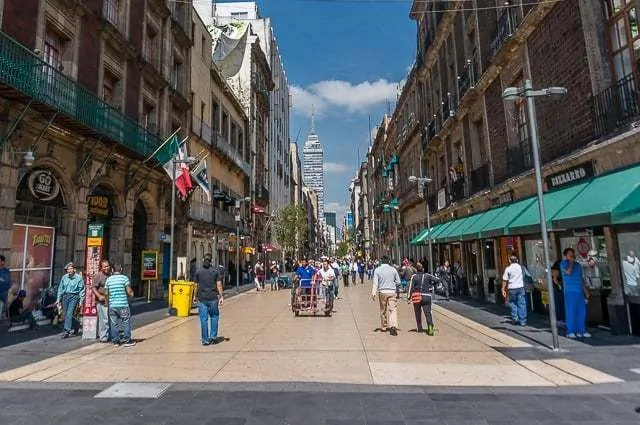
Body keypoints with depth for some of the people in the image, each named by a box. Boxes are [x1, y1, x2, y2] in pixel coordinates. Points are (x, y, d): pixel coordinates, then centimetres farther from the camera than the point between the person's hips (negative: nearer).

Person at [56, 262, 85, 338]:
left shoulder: (79, 278, -6)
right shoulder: (64, 277, 7)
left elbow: (82, 290, -5)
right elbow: (60, 288, 14)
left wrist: (81, 301, -8)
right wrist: (58, 299, 10)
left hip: (74, 297, -5)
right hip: (65, 296, 5)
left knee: (69, 314, -12)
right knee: (66, 315, 11)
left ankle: (67, 331, -9)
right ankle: (77, 325, 32)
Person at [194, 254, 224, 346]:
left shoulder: (198, 272, 2)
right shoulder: (215, 271, 0)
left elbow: (197, 286, 4)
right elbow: (219, 285, -3)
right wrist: (221, 296, -1)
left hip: (202, 298, 1)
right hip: (213, 298, 0)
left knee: (204, 319, 4)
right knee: (214, 316, 14)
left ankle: (205, 340, 8)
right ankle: (213, 337, 13)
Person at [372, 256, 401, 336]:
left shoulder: (377, 270, -3)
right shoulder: (393, 269, 0)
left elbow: (375, 283, -8)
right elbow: (398, 282, 5)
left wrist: (374, 293, -8)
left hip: (382, 292, 0)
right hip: (392, 292, 0)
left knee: (383, 310, 14)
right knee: (393, 309, -2)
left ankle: (384, 327, 25)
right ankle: (393, 326, -18)